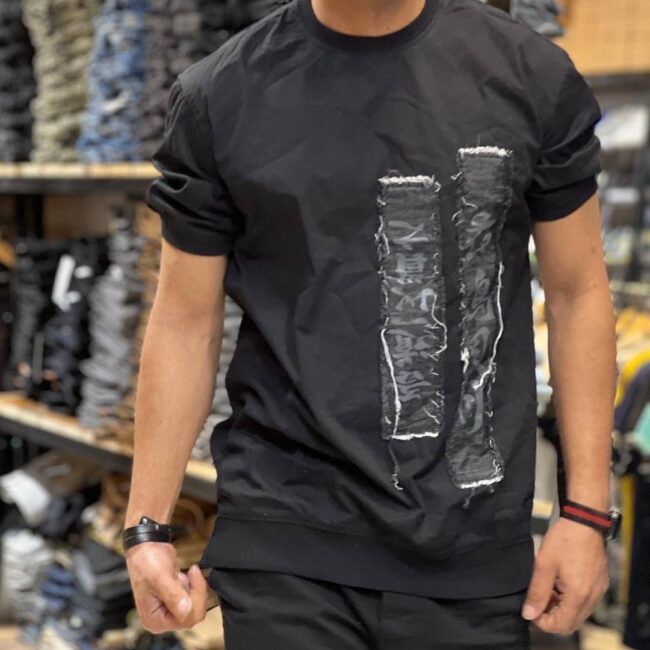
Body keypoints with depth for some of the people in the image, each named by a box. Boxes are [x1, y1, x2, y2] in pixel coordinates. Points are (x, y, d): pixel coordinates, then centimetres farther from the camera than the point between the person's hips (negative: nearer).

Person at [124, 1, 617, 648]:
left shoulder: (531, 74, 0)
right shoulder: (220, 96, -2)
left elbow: (578, 293, 4)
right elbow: (187, 321, 2)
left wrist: (585, 511, 0)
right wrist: (146, 526, 0)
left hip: (473, 549, 2)